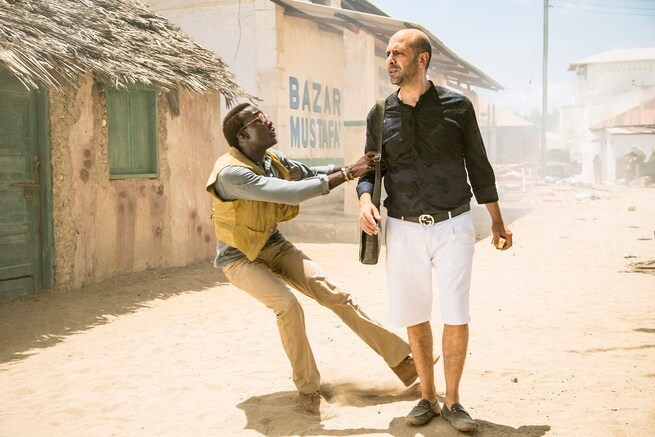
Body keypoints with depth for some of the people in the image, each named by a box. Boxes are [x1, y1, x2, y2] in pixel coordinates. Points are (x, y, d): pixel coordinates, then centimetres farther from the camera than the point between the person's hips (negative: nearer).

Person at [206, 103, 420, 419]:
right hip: (240, 258, -6)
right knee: (287, 305, -28)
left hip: (273, 245, 6)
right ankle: (307, 390, -9)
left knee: (332, 292, -8)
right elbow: (291, 193, -38)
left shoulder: (272, 159, -7)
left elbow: (308, 174, 10)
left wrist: (352, 167, -5)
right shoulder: (230, 173, -30)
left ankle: (400, 358, -5)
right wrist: (347, 174, -35)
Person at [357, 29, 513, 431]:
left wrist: (497, 221, 8)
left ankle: (452, 401, 12)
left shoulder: (457, 107, -3)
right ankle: (428, 397, 23)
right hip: (404, 230, 2)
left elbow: (479, 167, 5)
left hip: (453, 227, -2)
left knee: (456, 316, -5)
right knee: (415, 317, 7)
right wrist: (365, 200, -14)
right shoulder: (380, 114, 2)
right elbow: (370, 169, 9)